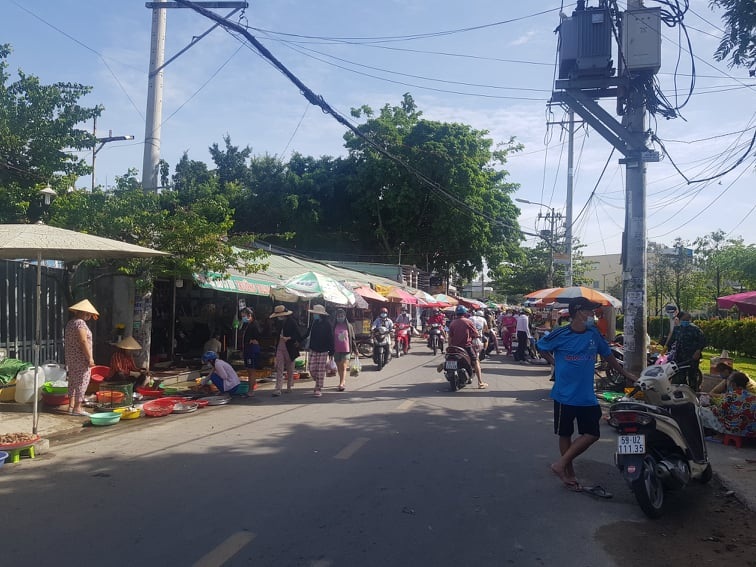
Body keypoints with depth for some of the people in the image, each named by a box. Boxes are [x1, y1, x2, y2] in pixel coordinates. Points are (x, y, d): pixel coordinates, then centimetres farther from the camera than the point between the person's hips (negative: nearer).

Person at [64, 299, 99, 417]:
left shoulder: (70, 322, 14)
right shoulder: (80, 323, -16)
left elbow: (67, 341, 19)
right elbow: (83, 341, -22)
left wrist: (67, 358, 24)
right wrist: (90, 358, -20)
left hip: (71, 357, 10)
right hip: (80, 358, -10)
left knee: (73, 381, 15)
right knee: (81, 382, -5)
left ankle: (71, 406, 21)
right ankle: (77, 408, -3)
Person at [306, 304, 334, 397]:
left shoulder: (327, 324, -7)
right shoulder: (313, 323, 5)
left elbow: (331, 339, -6)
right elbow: (307, 334, 12)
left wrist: (331, 351, -7)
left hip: (323, 351, -4)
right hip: (313, 350, 4)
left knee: (320, 370, -1)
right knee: (312, 369, -1)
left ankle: (318, 390, 5)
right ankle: (318, 383, 26)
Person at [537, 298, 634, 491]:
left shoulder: (594, 334, 1)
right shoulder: (560, 334, -11)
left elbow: (608, 356, 13)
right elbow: (541, 347, 5)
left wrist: (626, 374, 15)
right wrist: (555, 363, -5)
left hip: (587, 396, 4)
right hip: (565, 395, -4)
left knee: (592, 434, 3)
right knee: (565, 434, 8)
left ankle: (561, 464, 15)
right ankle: (569, 473, 24)